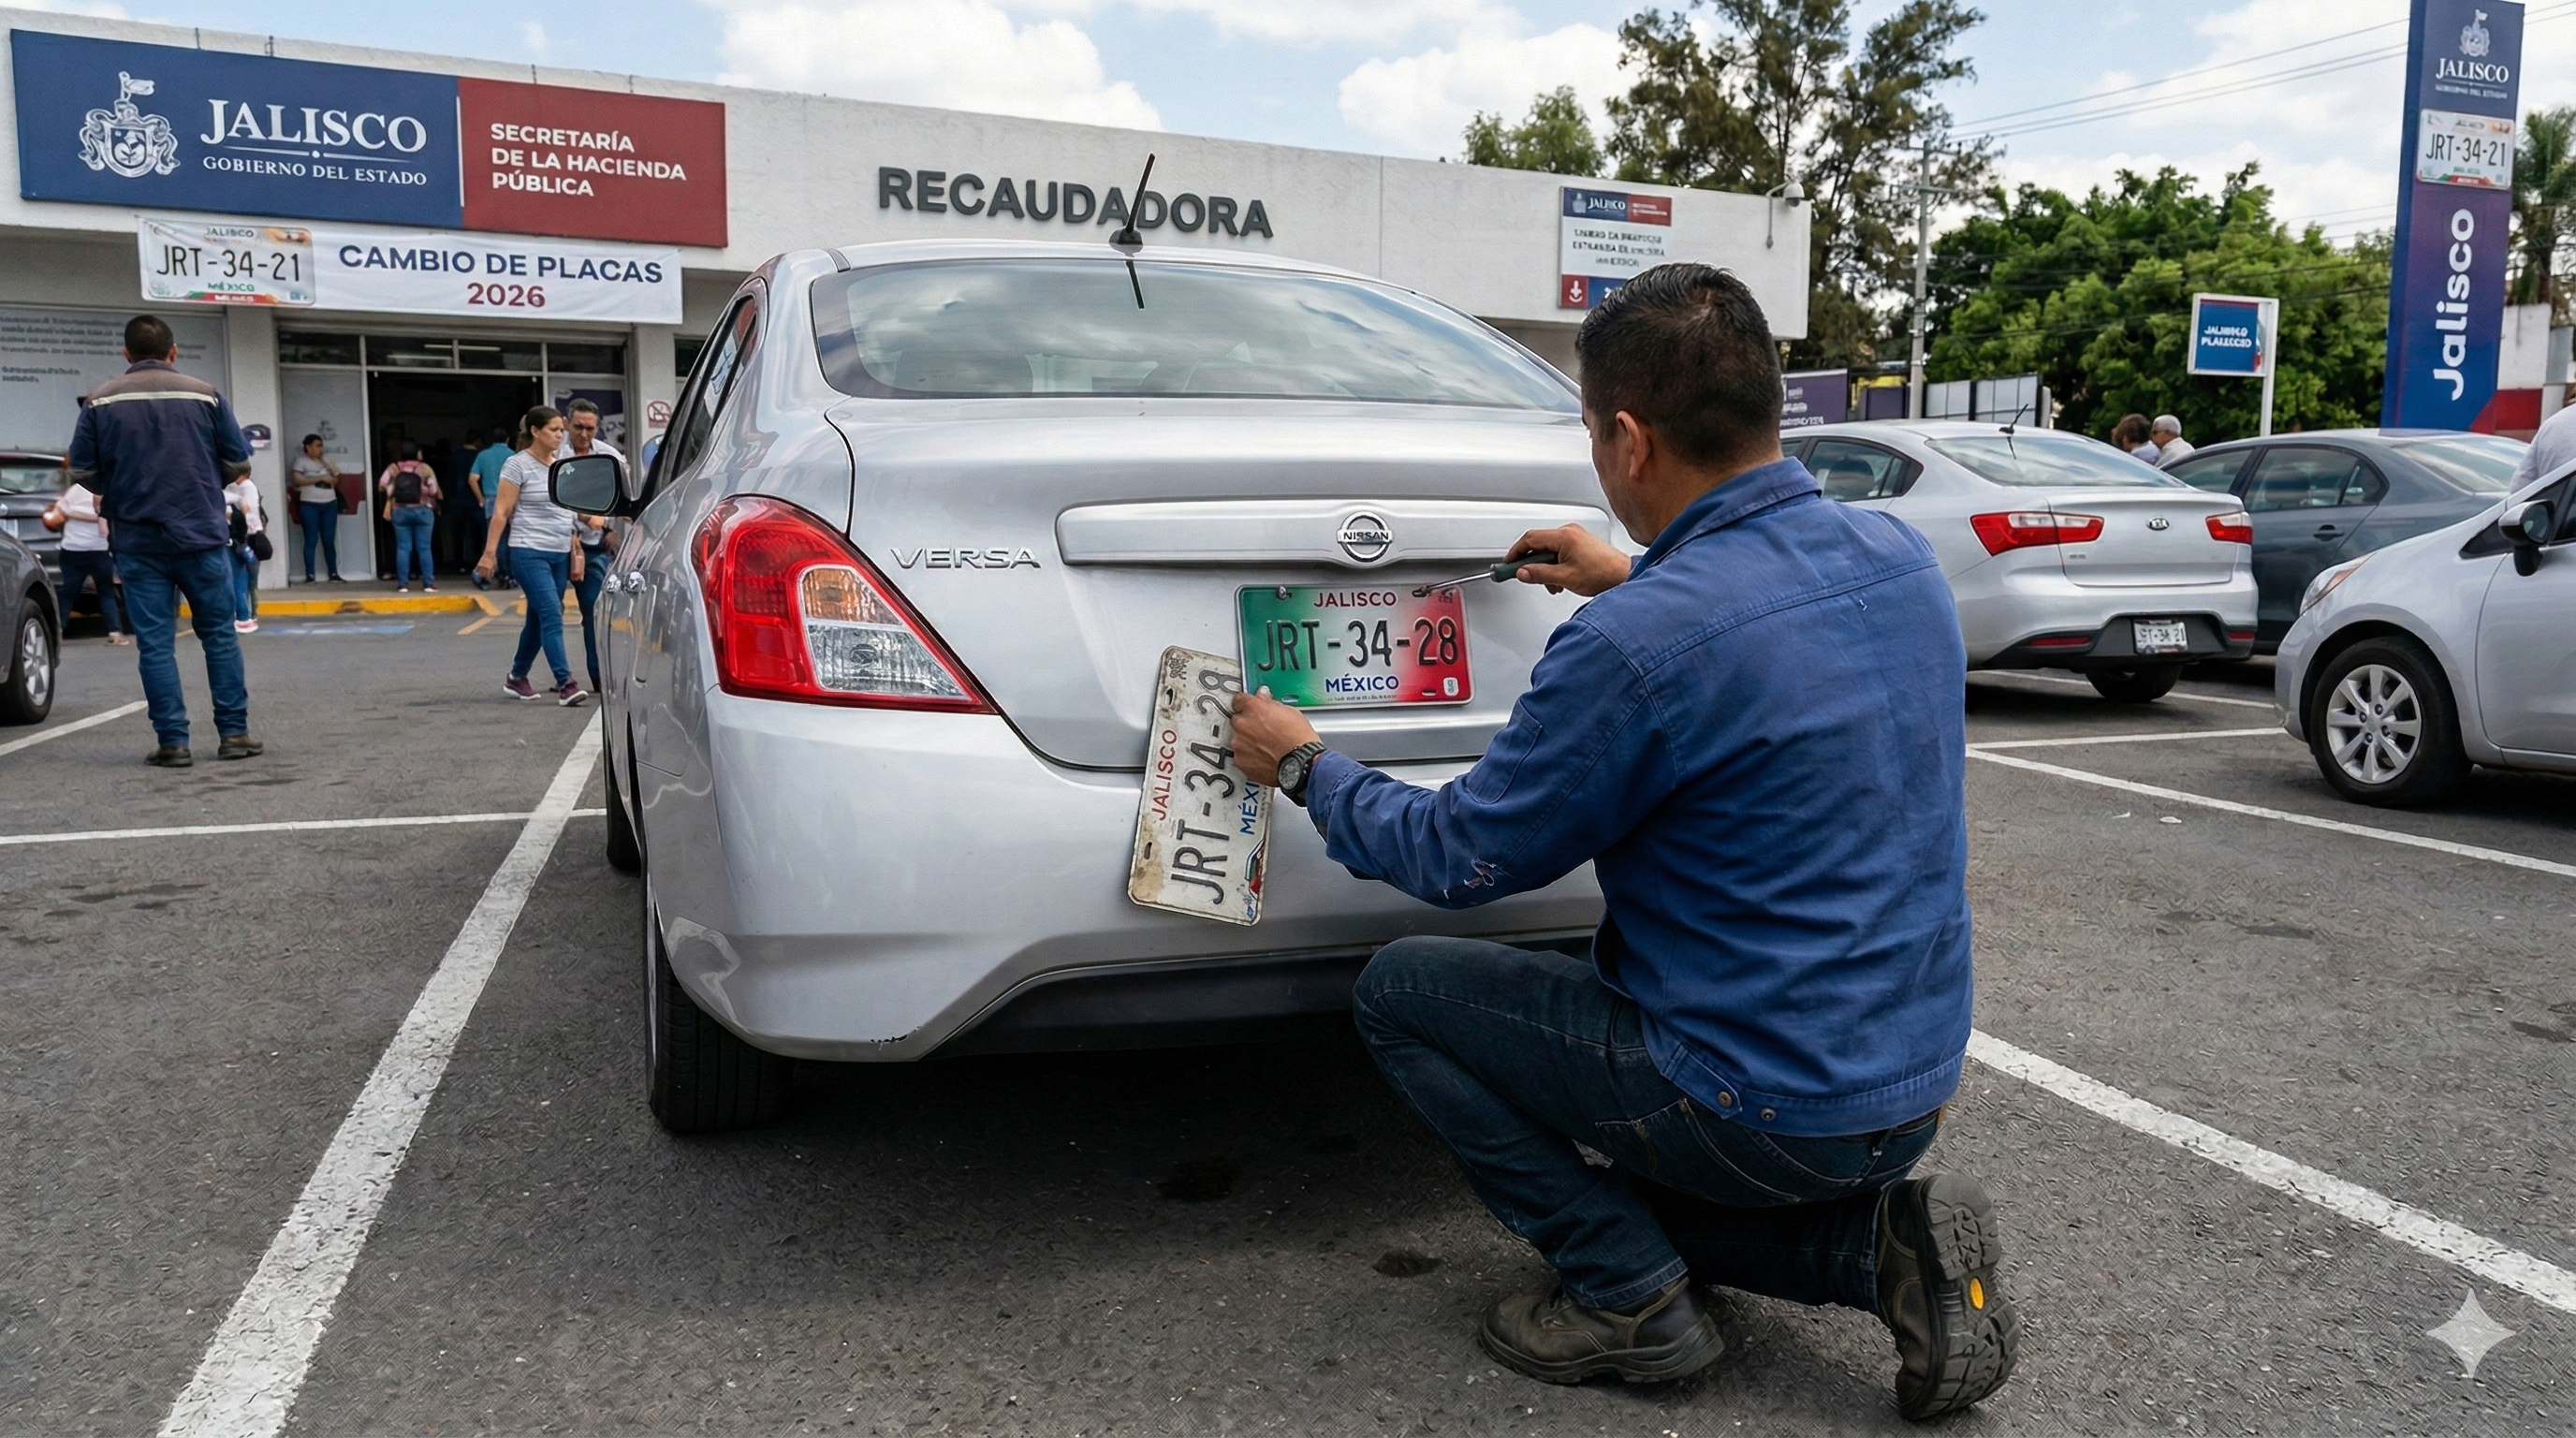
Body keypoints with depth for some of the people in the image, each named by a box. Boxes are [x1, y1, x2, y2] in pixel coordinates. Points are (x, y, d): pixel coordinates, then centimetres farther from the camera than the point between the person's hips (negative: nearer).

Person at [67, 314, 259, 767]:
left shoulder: (101, 402, 0)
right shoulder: (205, 395, -2)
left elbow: (82, 471, 1)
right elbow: (239, 463, 1)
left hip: (137, 542, 0)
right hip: (202, 536, 0)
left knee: (155, 644, 3)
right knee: (220, 635, 9)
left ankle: (173, 742, 3)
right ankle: (235, 733, 9)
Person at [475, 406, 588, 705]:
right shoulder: (518, 465, -6)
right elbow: (502, 512, -8)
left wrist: (575, 553, 16)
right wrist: (490, 552, -13)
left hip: (560, 555, 7)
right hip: (530, 554, -7)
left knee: (539, 619, 12)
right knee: (551, 616, -14)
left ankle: (517, 678, 26)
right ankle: (565, 684, -17)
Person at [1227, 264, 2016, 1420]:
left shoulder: (1633, 643, -25)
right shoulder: (1899, 556, -2)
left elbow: (1461, 859, -10)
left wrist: (1303, 767, 5)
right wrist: (1637, 581, 28)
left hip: (1762, 1112, -8)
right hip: (1915, 1087, 8)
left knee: (1399, 991, 4)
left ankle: (1630, 1297, 4)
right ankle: (1883, 1238, 10)